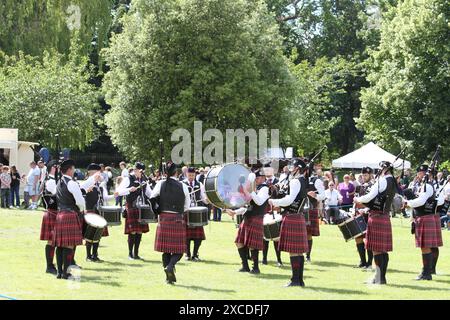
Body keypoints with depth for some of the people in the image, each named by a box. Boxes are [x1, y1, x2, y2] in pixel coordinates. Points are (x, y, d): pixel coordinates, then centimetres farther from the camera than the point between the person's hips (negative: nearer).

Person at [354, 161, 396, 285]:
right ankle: (382, 277, 14)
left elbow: (369, 197, -15)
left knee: (377, 249, -5)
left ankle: (379, 278, -4)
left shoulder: (382, 181, -14)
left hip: (377, 217, -9)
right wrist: (365, 206, 22)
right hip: (385, 216, 9)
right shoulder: (392, 182, 13)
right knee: (383, 249, 11)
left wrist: (358, 199, 4)